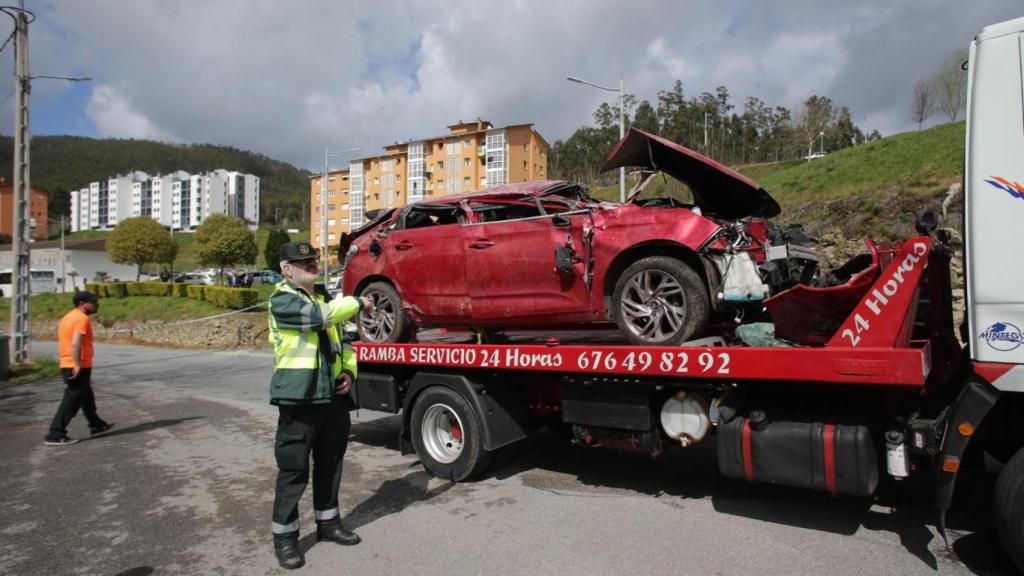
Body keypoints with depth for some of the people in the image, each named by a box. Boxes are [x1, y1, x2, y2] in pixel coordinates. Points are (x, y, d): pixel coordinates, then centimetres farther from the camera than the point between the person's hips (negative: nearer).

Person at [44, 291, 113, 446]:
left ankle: (96, 425, 34)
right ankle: (55, 435, -3)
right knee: (71, 401, -5)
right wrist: (78, 364, -25)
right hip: (78, 367, -10)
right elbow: (75, 343, -26)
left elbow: (60, 338, 20)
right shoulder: (82, 318, -16)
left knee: (86, 397, 21)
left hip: (67, 364, 11)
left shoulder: (69, 316, 15)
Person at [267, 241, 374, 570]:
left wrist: (349, 371, 3)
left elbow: (341, 341, 21)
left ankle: (328, 522, 34)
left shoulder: (324, 297, 15)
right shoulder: (282, 300, -9)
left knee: (330, 464, 17)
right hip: (299, 399, -7)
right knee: (293, 471, 2)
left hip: (333, 397, 7)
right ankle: (284, 537, 18)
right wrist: (358, 303, -14)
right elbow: (319, 316, -28)